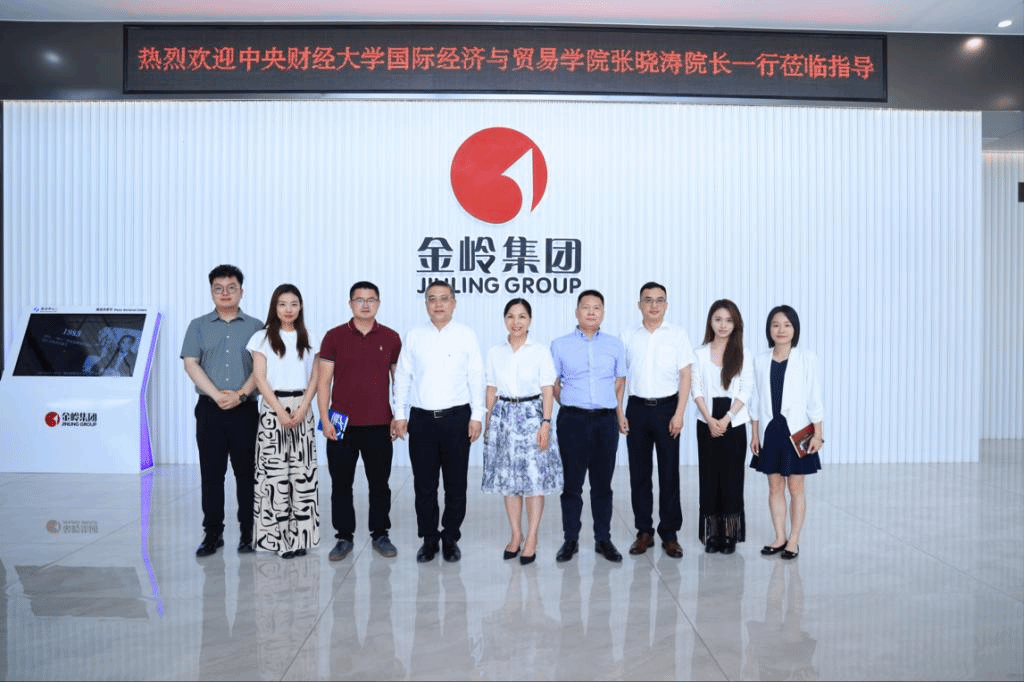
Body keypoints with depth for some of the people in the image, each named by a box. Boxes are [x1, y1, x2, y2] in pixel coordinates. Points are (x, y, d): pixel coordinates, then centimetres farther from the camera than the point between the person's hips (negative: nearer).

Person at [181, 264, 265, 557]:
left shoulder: (256, 327, 7)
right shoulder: (199, 326, 10)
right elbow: (191, 364, 0)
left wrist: (240, 395, -14)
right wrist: (217, 395, -12)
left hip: (246, 410, -1)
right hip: (210, 409, 1)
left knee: (247, 472, 3)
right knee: (211, 473, 4)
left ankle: (248, 532, 12)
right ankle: (212, 533, 14)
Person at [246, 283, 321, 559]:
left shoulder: (309, 339, 11)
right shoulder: (262, 338, 4)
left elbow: (314, 377, 7)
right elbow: (260, 378, -3)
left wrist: (302, 409, -7)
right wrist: (281, 411, -12)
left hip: (302, 408, 2)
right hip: (272, 408, -2)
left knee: (303, 471, -1)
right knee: (274, 471, -4)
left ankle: (300, 535, 6)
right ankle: (277, 536, 4)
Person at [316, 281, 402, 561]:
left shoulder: (391, 338, 4)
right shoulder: (334, 336, 1)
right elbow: (324, 381, 1)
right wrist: (324, 419, -6)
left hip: (379, 425, 0)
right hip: (342, 425, 0)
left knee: (379, 483, 8)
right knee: (341, 483, 7)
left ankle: (380, 534, 22)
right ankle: (344, 536, 21)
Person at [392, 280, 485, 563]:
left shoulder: (467, 335, 2)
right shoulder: (414, 336, 6)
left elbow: (476, 378, 0)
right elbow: (402, 377, 8)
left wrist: (477, 415, -5)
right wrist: (400, 414, 3)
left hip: (456, 418, -1)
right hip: (421, 419, 1)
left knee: (456, 484, 7)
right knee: (424, 484, 8)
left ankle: (451, 538, 21)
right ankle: (429, 539, 21)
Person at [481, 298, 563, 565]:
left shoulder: (541, 352, -2)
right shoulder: (494, 353, 7)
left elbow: (547, 390, -3)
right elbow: (491, 390, 9)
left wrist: (545, 424, -11)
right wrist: (487, 423, 7)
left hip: (531, 415, -3)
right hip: (503, 416, 3)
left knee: (535, 478, -2)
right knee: (507, 479, 7)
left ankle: (531, 539, 10)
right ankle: (515, 535, 21)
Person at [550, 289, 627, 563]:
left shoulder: (615, 345, 10)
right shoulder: (560, 345, 4)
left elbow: (620, 380, 18)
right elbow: (553, 383, 10)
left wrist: (618, 411, 13)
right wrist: (571, 405, 8)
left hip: (606, 420, 2)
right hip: (572, 420, -1)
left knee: (603, 483, 7)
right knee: (572, 482, 3)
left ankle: (603, 538, 18)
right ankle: (571, 538, 15)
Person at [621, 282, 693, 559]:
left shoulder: (677, 335, 1)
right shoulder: (628, 337, 6)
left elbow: (685, 376, -1)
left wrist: (679, 414, -8)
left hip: (667, 408, -2)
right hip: (637, 408, 2)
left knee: (669, 473, 3)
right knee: (639, 472, 7)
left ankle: (670, 534, 15)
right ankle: (644, 531, 19)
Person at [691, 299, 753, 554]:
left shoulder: (743, 355, 2)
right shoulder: (700, 354, 5)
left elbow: (745, 391, -4)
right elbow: (696, 389, 0)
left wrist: (726, 419, -12)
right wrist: (710, 420, -11)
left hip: (734, 424, -1)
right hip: (706, 424, 1)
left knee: (732, 477, 2)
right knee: (709, 477, 4)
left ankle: (730, 534, 13)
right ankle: (711, 534, 13)